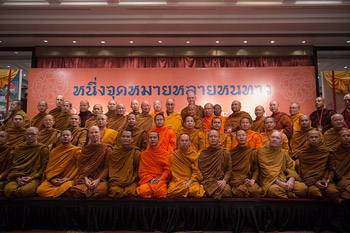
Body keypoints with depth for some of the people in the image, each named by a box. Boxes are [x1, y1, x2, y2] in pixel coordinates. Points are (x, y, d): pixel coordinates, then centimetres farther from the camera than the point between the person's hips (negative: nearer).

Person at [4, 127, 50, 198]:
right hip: (18, 178, 2)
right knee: (8, 190, -32)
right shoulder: (18, 148, 20)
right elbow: (13, 165, 16)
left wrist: (32, 177, -10)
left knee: (26, 190, -36)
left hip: (34, 178, -2)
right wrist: (17, 177, -3)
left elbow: (44, 167, 3)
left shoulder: (44, 149, 8)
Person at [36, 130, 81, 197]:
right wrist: (51, 179, -5)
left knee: (65, 188, -38)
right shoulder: (54, 151, 18)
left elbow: (78, 168, 0)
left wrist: (68, 178, -11)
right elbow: (49, 168, 14)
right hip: (53, 180, 4)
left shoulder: (76, 151, 6)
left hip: (68, 180, -3)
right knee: (40, 190, -27)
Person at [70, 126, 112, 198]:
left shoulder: (107, 149, 7)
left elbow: (107, 167, 0)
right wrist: (86, 179, -10)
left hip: (101, 178, -1)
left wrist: (98, 180, -14)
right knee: (77, 191, -32)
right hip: (86, 178, 1)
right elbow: (82, 166, 9)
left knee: (100, 190, -36)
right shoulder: (85, 150, 17)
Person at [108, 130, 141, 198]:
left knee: (131, 191, -32)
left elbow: (138, 168, 9)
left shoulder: (136, 152, 6)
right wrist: (112, 178, 4)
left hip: (130, 182, -1)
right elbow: (111, 168, 19)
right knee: (114, 191, -31)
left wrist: (134, 177, -6)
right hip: (116, 181, 1)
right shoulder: (115, 152, 13)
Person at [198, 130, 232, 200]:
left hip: (221, 181, 2)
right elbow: (200, 170, 14)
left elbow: (229, 170, 10)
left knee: (227, 190, -31)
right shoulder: (202, 154, 13)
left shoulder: (225, 153, 12)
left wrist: (224, 180, -8)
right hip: (208, 182, -2)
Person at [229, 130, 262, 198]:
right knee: (241, 190, -36)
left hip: (250, 179, 2)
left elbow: (256, 168, 10)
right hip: (236, 179, -2)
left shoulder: (253, 152, 15)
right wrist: (243, 179, -5)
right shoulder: (231, 152, 11)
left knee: (256, 190, -32)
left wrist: (253, 180, -9)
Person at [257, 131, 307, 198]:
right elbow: (265, 170, -7)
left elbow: (291, 168, 12)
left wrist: (291, 180, -11)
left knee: (303, 188, -22)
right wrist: (278, 182, -17)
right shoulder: (262, 150, 2)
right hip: (269, 181, -4)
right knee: (274, 189, -38)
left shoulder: (284, 152, 18)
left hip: (284, 180, 4)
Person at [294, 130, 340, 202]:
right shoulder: (302, 153, 10)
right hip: (309, 181, -1)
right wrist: (315, 182, -10)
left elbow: (331, 169, 17)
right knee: (315, 191, -36)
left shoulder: (327, 152, 15)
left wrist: (327, 180, -3)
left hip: (325, 180, 2)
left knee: (333, 191, -32)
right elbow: (302, 172, 6)